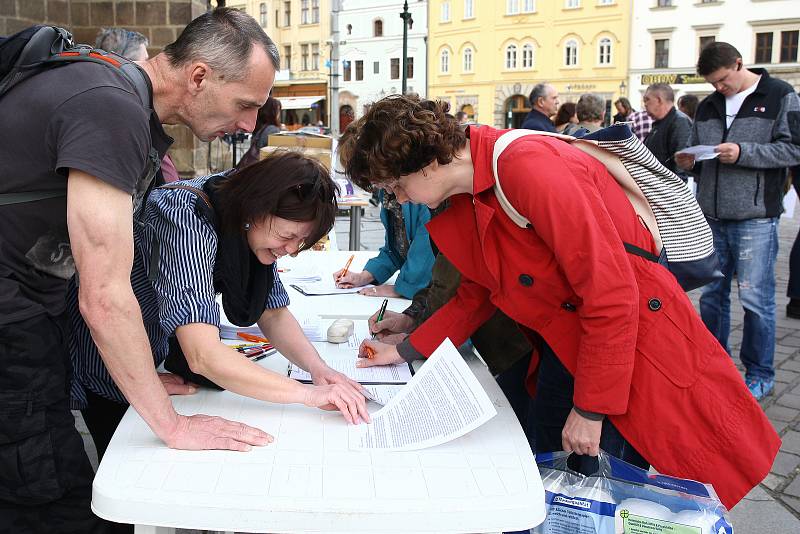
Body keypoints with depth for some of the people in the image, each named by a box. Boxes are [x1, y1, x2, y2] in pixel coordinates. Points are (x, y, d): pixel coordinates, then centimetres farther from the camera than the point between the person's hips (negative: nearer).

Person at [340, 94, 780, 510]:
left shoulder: (528, 165, -27)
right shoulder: (465, 203, 2)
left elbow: (611, 294, -27)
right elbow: (475, 295, 15)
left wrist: (591, 409, -20)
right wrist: (405, 351, 11)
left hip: (633, 346, -8)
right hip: (563, 351, 8)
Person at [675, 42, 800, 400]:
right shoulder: (708, 106, 15)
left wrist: (743, 152, -19)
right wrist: (688, 162, -2)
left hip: (755, 219, -5)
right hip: (712, 217, 5)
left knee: (756, 299, -1)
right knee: (711, 295, 11)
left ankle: (760, 375, 14)